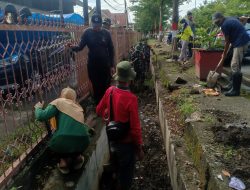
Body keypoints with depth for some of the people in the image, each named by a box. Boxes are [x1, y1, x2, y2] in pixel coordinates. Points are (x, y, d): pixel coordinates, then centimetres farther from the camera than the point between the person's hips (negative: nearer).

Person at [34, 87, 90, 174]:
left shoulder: (59, 102, 9)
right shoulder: (78, 107, 24)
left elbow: (41, 116, -3)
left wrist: (38, 108, 19)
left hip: (63, 142, -4)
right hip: (82, 142, 4)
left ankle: (64, 160, 17)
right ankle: (77, 158, 27)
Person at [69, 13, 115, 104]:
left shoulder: (106, 33, 0)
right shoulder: (87, 32, -2)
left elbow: (111, 50, 3)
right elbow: (80, 46, -6)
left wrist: (112, 65, 0)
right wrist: (73, 47, -29)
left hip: (105, 65, 0)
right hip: (92, 65, 0)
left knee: (106, 87, 5)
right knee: (96, 87, 8)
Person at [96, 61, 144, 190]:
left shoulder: (110, 91, -11)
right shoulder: (131, 98, -29)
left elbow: (99, 110, 4)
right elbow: (135, 127, -24)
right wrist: (139, 148, -11)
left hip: (112, 139, 6)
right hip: (126, 143, -6)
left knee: (115, 168, 31)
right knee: (125, 174, 18)